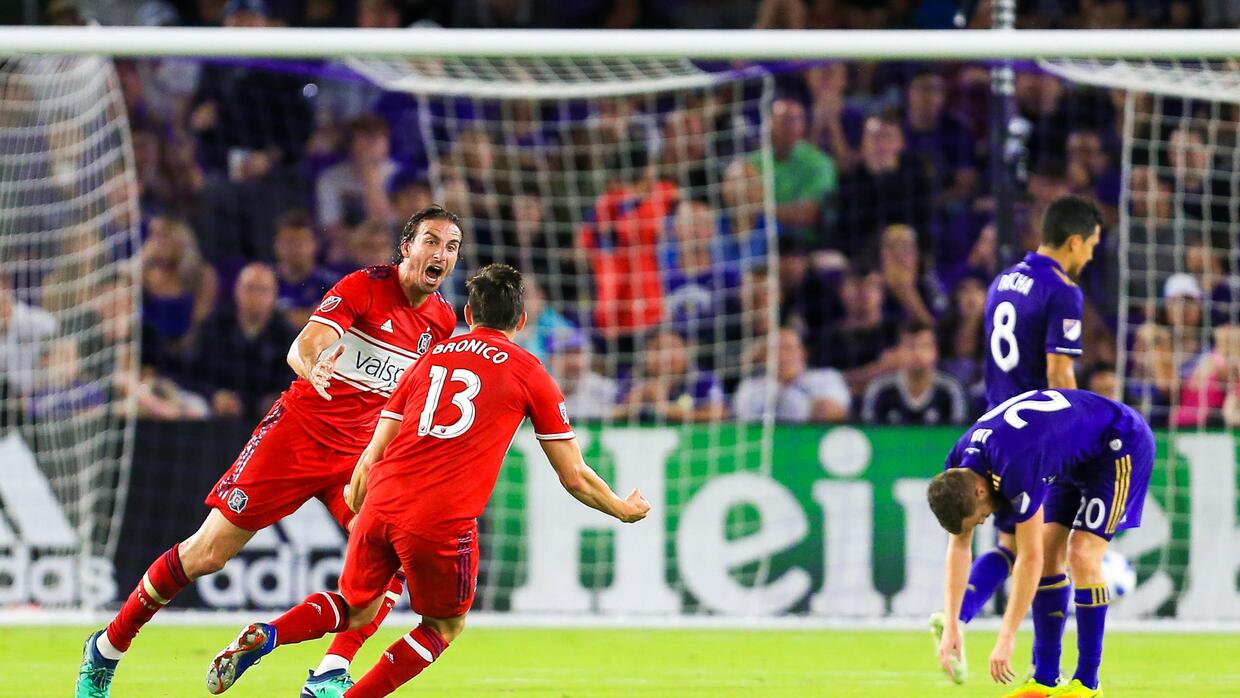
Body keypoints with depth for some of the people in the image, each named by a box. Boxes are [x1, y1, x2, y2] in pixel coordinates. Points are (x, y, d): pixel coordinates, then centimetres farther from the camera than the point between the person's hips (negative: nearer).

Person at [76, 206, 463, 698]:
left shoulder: (442, 321, 4)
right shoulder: (364, 288, -14)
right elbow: (302, 348, -27)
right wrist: (312, 367, -48)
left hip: (359, 453, 5)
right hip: (298, 432, -5)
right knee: (207, 554, -2)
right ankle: (106, 649, 15)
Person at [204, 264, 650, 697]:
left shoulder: (430, 360, 19)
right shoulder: (530, 374, 9)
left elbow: (372, 456, 17)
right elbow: (574, 478, 13)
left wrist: (355, 512, 32)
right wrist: (622, 510, 30)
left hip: (382, 505, 4)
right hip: (443, 521, -4)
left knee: (357, 609, 23)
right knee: (445, 626, 19)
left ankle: (264, 636, -3)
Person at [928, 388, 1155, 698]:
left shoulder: (1016, 467, -38)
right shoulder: (957, 469, -13)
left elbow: (1030, 559, -33)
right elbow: (959, 545, -2)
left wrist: (1006, 639, -29)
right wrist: (951, 625, -6)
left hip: (1120, 444, -9)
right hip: (1076, 456, 9)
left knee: (1082, 554, -17)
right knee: (1048, 550, 1)